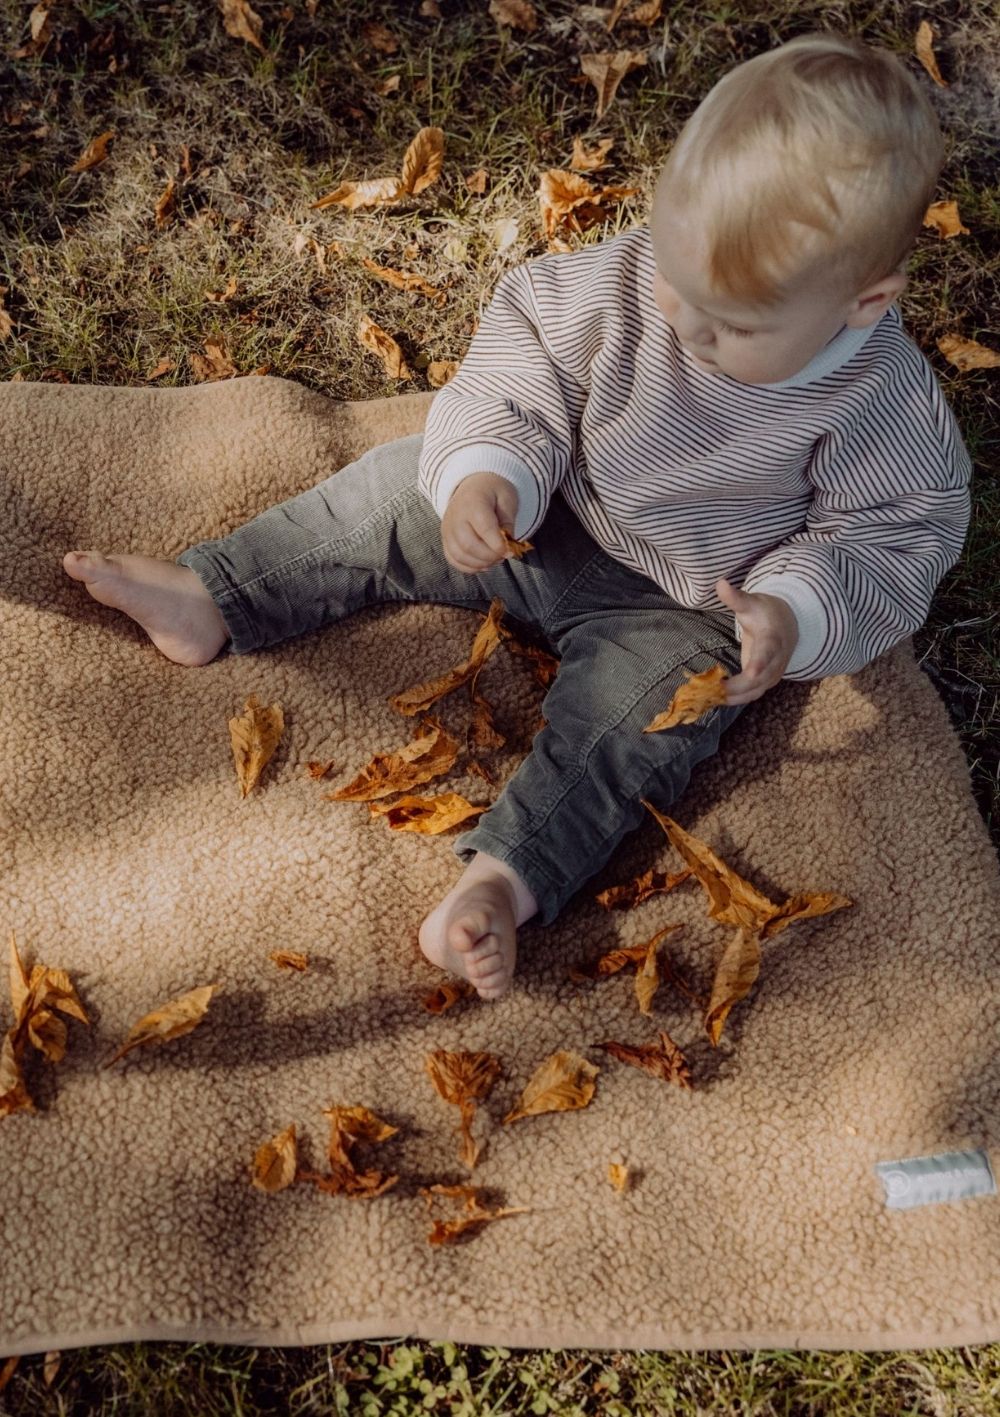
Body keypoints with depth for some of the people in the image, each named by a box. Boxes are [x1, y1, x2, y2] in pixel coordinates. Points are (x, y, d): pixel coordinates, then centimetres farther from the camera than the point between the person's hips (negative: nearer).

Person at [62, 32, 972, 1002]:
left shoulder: (885, 408, -25)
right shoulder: (616, 285, -20)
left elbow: (896, 532, -13)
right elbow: (521, 384, -12)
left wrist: (797, 613, -31)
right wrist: (483, 473, -32)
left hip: (681, 610, -3)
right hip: (541, 521, 4)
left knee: (632, 715, -28)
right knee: (394, 493, -2)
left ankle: (504, 878, -32)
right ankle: (208, 600, 5)